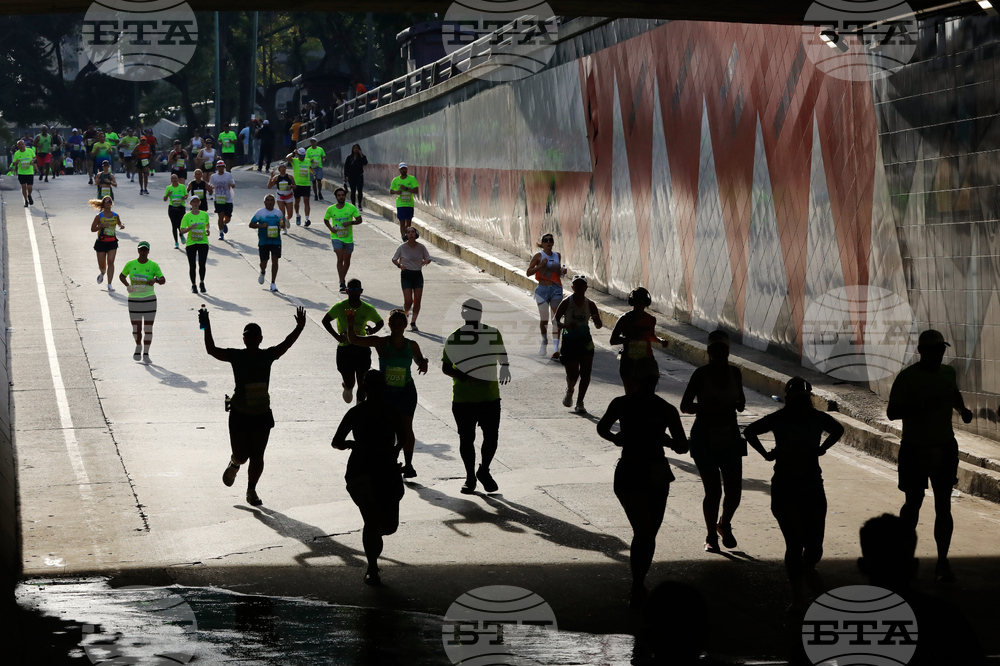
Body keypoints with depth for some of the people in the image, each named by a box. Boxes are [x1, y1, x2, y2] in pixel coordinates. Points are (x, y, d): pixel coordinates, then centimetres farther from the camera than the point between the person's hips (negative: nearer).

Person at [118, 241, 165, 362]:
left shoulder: (153, 265, -2)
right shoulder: (131, 264, 2)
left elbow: (163, 280, 0)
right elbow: (122, 276, 17)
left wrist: (155, 280, -23)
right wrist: (127, 285, -3)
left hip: (149, 300, -1)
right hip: (134, 301, 1)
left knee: (148, 329, -2)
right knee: (136, 329, 3)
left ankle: (146, 353, 9)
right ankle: (138, 346, 33)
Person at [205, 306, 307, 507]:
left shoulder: (268, 356, -3)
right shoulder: (236, 356, -8)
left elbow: (285, 345, -14)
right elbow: (211, 350, -15)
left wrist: (299, 328, -29)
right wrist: (207, 327, -25)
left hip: (262, 414, 2)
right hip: (239, 415, -2)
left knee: (257, 456, 4)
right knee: (242, 455, 1)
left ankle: (251, 490, 21)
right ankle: (234, 464, 39)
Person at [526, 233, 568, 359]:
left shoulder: (557, 256, 11)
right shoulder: (538, 256, -1)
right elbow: (528, 272, -6)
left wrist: (563, 271, 2)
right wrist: (541, 265, -18)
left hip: (556, 289, 2)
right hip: (543, 289, -2)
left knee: (556, 319, -6)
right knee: (544, 319, 0)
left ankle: (555, 348, -8)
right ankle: (544, 342, 29)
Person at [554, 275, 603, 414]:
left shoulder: (590, 304, 0)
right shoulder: (566, 302, -8)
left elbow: (599, 325, 1)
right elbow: (555, 319, -7)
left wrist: (596, 320, -23)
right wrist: (564, 325, -28)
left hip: (585, 340, 2)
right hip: (569, 341, -2)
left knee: (586, 373, -6)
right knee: (573, 374, -5)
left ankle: (580, 403, 7)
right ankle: (569, 391, 30)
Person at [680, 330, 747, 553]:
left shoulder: (734, 373, 4)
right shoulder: (701, 375, -8)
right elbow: (685, 405, -6)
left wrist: (738, 405, -6)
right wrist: (707, 407, -23)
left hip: (730, 435, 4)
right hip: (705, 436, -4)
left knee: (734, 490, 2)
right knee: (713, 491, -4)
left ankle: (724, 524, 30)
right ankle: (711, 535, 16)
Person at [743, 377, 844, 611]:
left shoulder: (818, 418, -4)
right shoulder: (778, 419, -11)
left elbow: (838, 430, 19)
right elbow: (749, 431, 5)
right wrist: (766, 454, 1)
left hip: (813, 488, 3)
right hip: (784, 490, -3)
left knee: (814, 544, 5)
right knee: (795, 543, -10)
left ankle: (809, 568, 42)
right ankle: (798, 596, 0)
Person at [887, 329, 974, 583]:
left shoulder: (948, 373, 5)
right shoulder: (907, 377, -11)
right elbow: (892, 412, -15)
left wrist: (963, 410, 7)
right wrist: (922, 406, -27)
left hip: (944, 448, 4)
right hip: (914, 449, -4)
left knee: (943, 506, 0)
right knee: (913, 504, 6)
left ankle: (942, 562, 4)